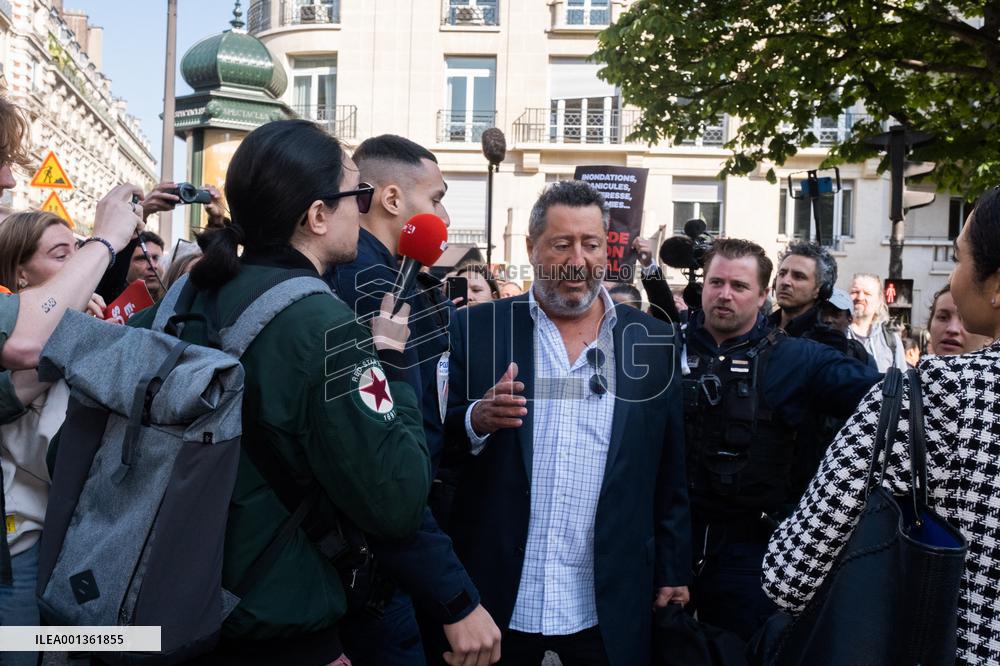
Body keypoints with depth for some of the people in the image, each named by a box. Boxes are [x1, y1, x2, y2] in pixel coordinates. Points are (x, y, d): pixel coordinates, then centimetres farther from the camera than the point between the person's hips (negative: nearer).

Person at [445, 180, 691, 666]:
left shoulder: (653, 341, 2)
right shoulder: (477, 329, -2)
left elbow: (670, 474, 6)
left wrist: (674, 572, 7)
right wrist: (476, 420, -20)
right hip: (496, 597, 0)